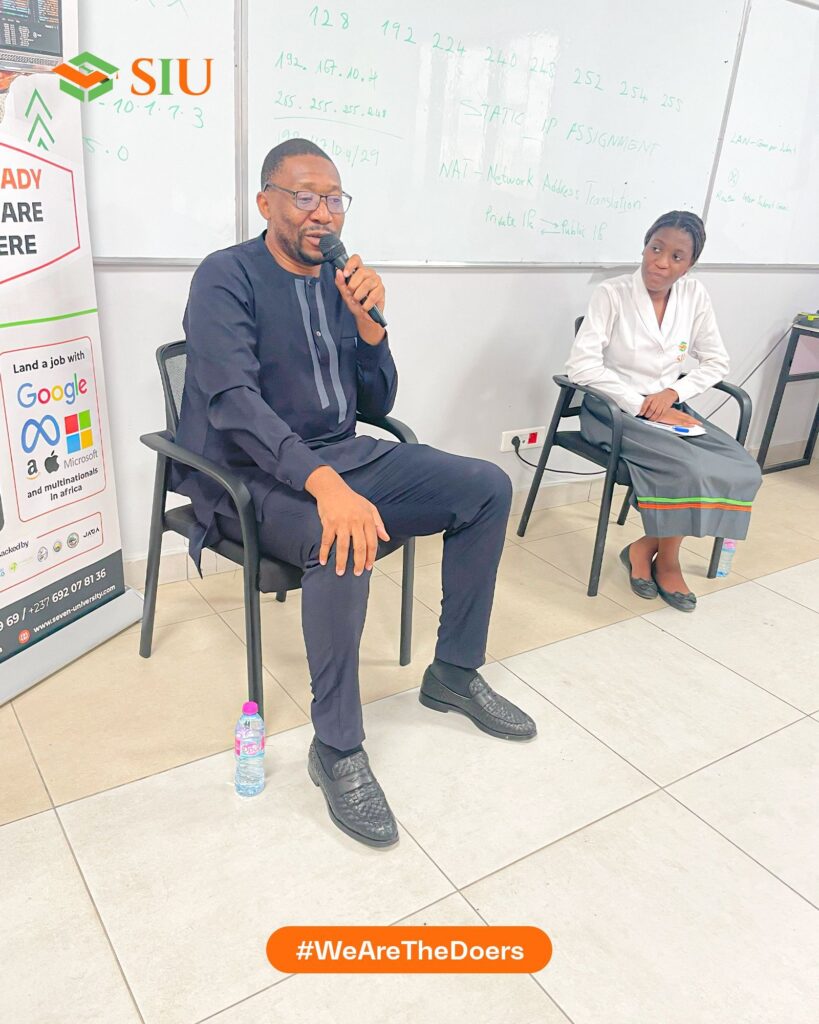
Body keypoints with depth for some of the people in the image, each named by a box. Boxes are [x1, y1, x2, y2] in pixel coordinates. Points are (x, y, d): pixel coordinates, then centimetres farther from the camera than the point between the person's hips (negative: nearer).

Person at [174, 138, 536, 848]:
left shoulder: (340, 282, 10)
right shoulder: (227, 277, -9)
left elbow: (378, 403, 9)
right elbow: (233, 401, -25)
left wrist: (368, 319, -9)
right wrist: (325, 484, -39)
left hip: (344, 458, 7)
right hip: (255, 477, -7)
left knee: (489, 487, -4)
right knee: (345, 542, -38)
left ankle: (455, 673, 8)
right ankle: (337, 749, -17)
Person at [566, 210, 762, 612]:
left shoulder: (694, 294, 3)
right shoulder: (612, 294, -10)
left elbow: (716, 361, 9)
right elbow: (581, 366, -19)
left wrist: (674, 392, -9)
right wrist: (642, 405, -21)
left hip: (668, 408, 6)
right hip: (615, 411, -5)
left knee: (741, 469, -16)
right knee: (689, 468, -29)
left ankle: (646, 547, -3)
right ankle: (666, 559, -1)